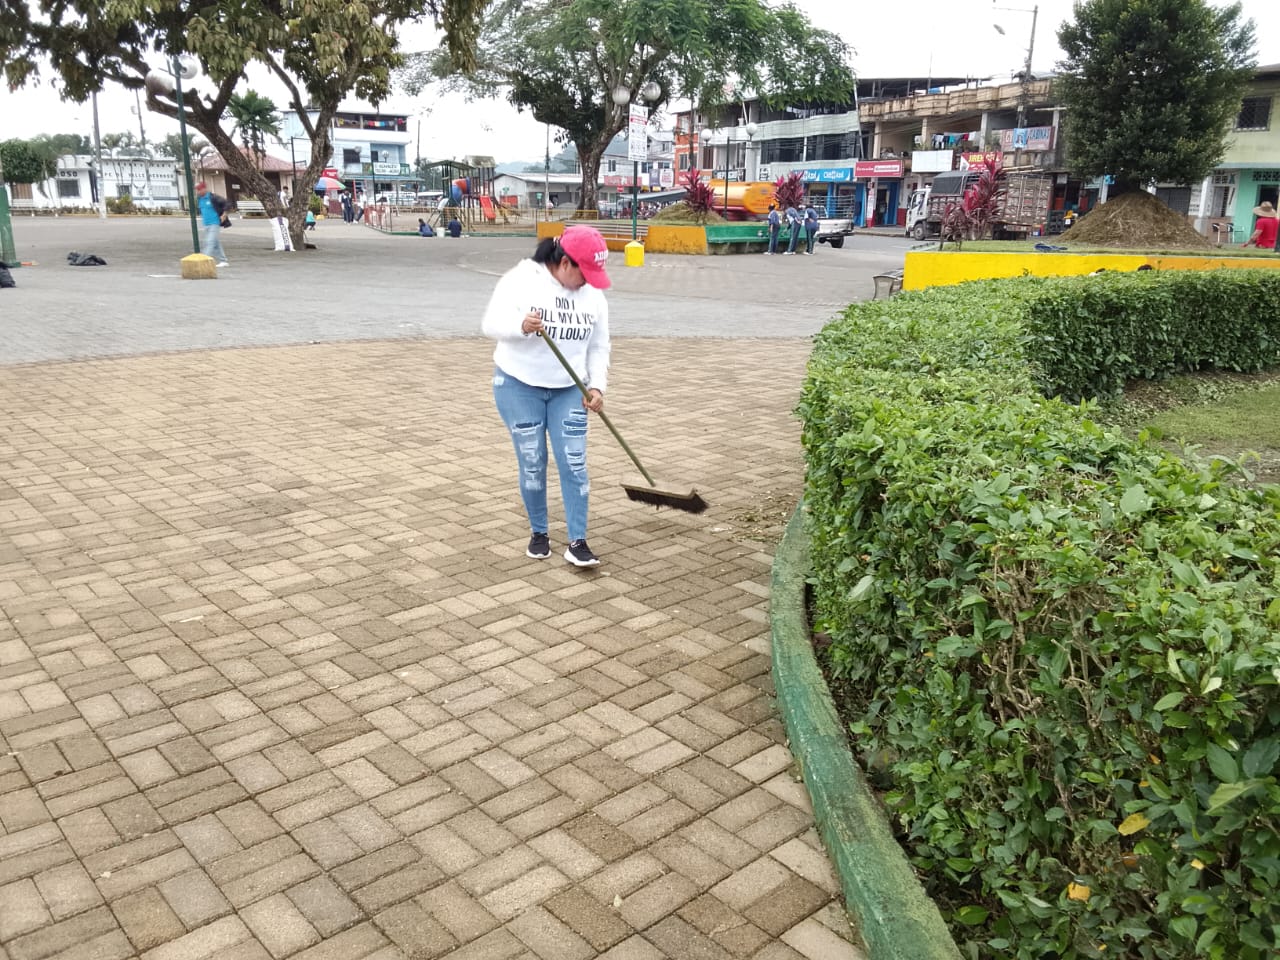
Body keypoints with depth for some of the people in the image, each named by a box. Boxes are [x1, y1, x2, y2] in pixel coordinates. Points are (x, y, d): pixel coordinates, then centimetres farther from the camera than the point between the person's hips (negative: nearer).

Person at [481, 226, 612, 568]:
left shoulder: (594, 295, 2)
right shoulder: (520, 279, -11)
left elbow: (599, 347, 7)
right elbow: (491, 323, -16)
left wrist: (597, 386, -6)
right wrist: (520, 325, -36)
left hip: (569, 390, 3)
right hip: (519, 387, -3)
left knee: (574, 464, -3)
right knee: (532, 464, 3)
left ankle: (577, 542, 3)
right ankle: (539, 532, 22)